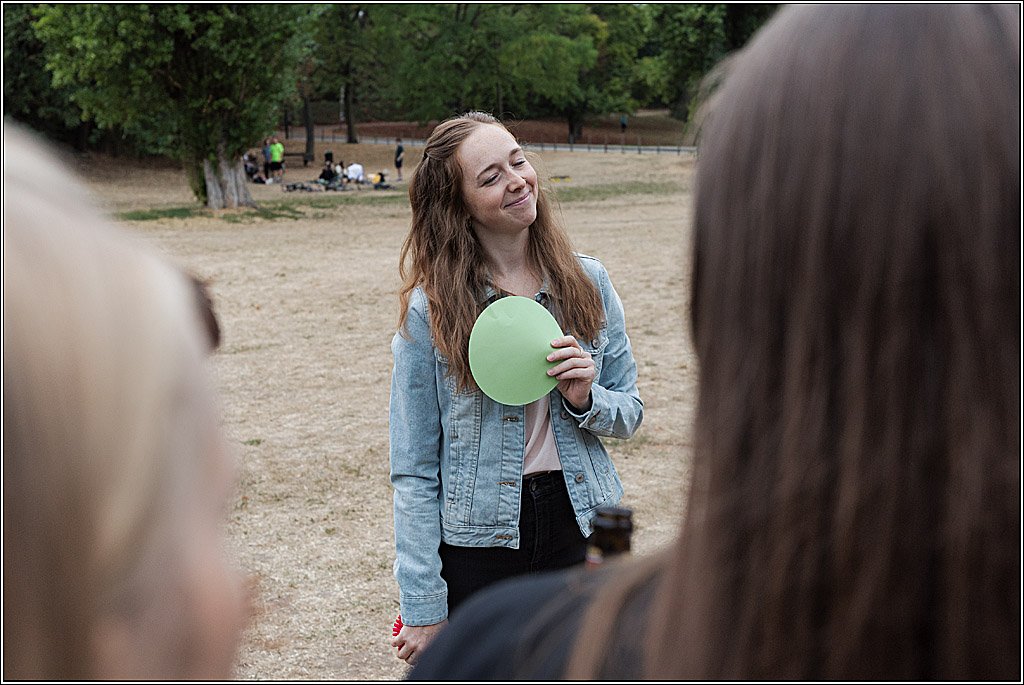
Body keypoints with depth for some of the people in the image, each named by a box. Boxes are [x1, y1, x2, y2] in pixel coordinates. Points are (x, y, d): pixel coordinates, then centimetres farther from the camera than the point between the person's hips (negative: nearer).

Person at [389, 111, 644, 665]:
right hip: (477, 541, -3)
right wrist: (423, 609, -9)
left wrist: (586, 399, -14)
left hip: (578, 529, 3)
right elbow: (414, 471, -7)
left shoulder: (588, 282, 1)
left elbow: (630, 413, 10)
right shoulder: (431, 310, -9)